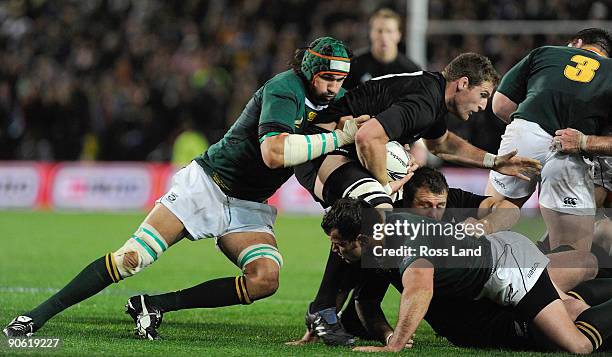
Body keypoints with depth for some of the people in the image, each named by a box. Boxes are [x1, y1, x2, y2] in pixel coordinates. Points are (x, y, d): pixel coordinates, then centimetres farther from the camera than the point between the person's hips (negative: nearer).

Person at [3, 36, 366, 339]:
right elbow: (273, 153, -35)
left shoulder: (336, 98, 2)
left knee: (265, 280, -22)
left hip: (248, 210, 6)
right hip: (206, 185, -6)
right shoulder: (285, 88, -20)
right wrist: (338, 138, -32)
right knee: (131, 258, -16)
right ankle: (37, 315, -5)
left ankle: (154, 306, -10)